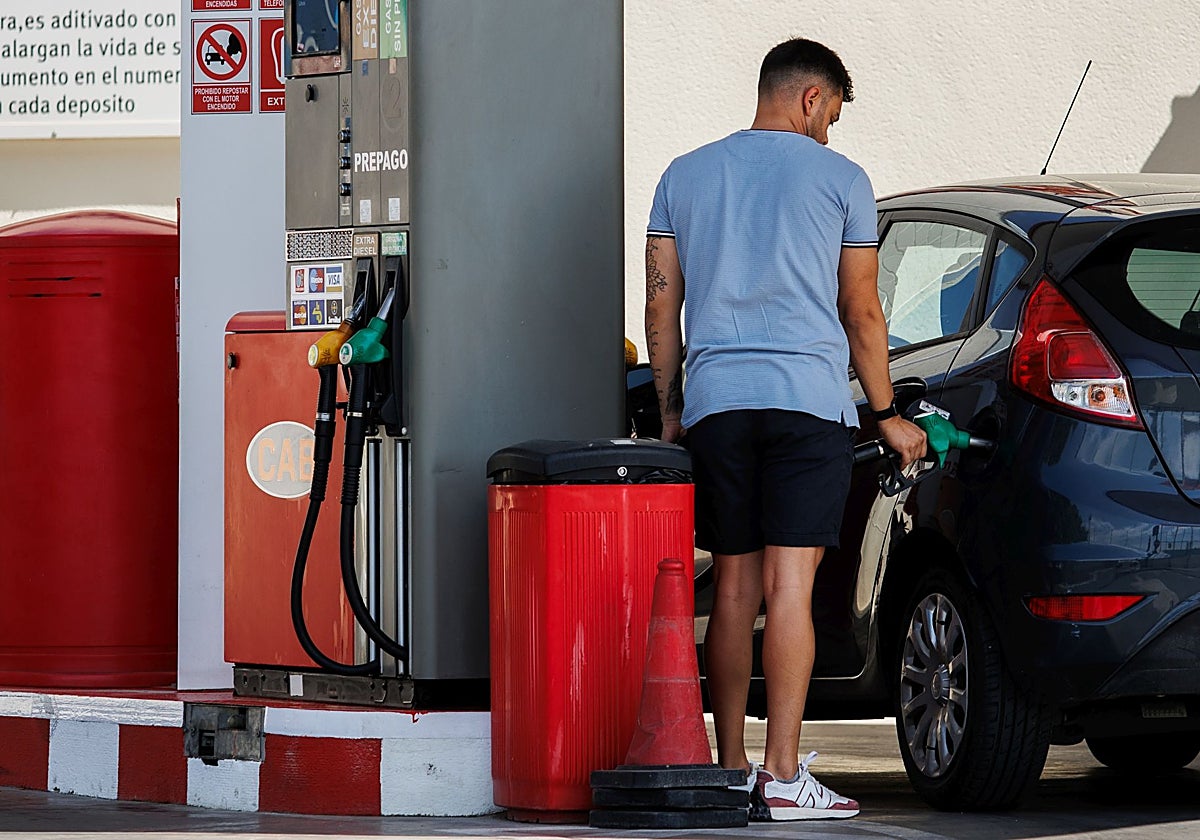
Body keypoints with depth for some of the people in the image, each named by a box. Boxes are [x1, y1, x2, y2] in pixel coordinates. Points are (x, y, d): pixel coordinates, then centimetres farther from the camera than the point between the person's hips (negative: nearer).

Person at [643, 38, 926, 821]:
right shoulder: (838, 177, 3)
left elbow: (662, 306, 12)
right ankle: (783, 775, -13)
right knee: (789, 586, -9)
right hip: (809, 402, -4)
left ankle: (731, 769, 13)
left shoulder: (685, 175, 13)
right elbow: (861, 313, 6)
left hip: (714, 404, 4)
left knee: (733, 588, 10)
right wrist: (888, 415, 14)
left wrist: (669, 408, 19)